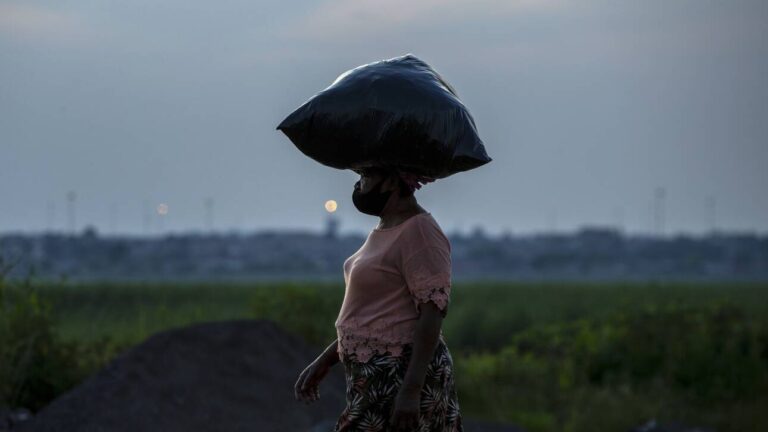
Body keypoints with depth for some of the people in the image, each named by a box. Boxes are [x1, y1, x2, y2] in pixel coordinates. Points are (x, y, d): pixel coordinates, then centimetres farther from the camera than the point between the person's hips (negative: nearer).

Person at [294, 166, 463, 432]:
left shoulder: (419, 232, -16)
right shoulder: (387, 229, 15)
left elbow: (432, 314, -21)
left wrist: (411, 389, -26)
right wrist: (324, 361, 16)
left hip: (400, 380, -10)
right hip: (380, 379, 10)